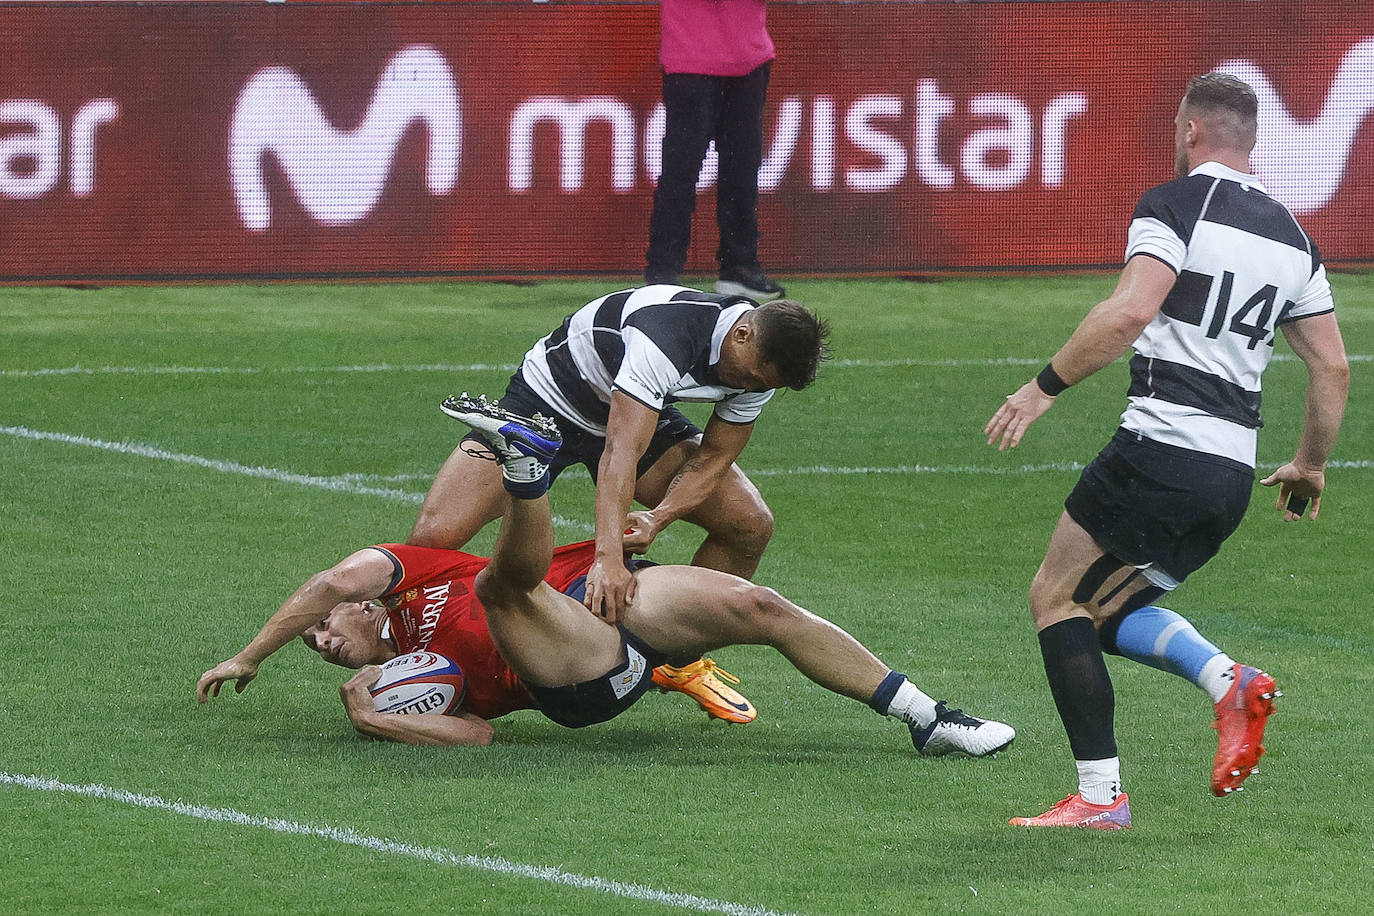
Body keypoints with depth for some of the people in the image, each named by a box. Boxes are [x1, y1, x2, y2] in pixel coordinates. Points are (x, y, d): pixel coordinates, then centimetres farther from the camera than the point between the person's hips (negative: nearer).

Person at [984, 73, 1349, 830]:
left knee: (1057, 597, 6)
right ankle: (1228, 679, -5)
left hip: (1161, 442, -7)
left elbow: (1128, 314, -21)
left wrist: (1044, 387, -15)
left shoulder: (1173, 206, -5)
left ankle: (1100, 795, -2)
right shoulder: (1291, 236, 15)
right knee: (1108, 609, 21)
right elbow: (1333, 367, 16)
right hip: (1234, 474, 7)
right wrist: (1310, 466, 29)